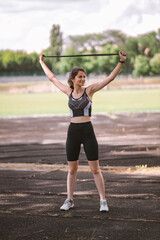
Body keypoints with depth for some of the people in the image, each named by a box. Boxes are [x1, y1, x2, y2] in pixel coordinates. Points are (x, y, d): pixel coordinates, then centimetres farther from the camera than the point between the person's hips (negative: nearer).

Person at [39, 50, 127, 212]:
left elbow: (110, 78, -7)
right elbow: (52, 78, 20)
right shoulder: (68, 91, 7)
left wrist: (121, 62, -15)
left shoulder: (90, 90, -1)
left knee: (95, 169, -2)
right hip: (72, 132, 3)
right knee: (72, 169, 10)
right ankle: (69, 200, 21)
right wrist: (42, 63, 29)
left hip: (88, 132, -3)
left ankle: (103, 201, 3)